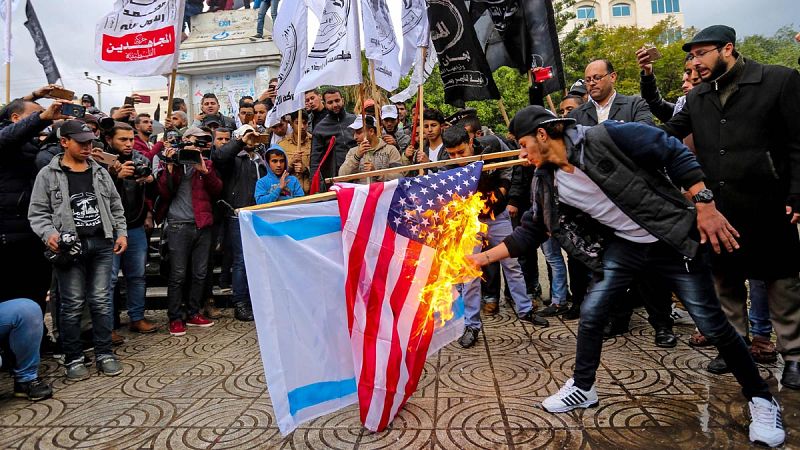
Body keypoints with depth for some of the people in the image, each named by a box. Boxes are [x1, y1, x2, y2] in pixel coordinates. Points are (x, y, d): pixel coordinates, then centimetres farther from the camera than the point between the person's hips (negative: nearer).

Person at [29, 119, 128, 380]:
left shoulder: (100, 172, 13)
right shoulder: (48, 175, 3)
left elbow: (115, 207, 17)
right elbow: (37, 212, 1)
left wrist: (121, 232, 7)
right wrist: (49, 234, -16)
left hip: (102, 244, 3)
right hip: (70, 247, -2)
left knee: (102, 301, 5)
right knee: (72, 304, 3)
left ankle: (104, 354, 14)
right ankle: (73, 359, 15)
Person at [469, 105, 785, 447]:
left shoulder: (604, 138, -22)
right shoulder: (546, 183, -4)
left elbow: (676, 154, -17)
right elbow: (530, 231, 4)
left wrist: (705, 206, -20)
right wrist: (484, 256, -1)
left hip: (674, 240, -5)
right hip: (622, 246, 5)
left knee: (712, 324, 2)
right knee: (591, 312, 0)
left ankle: (760, 397, 26)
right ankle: (582, 388, 22)